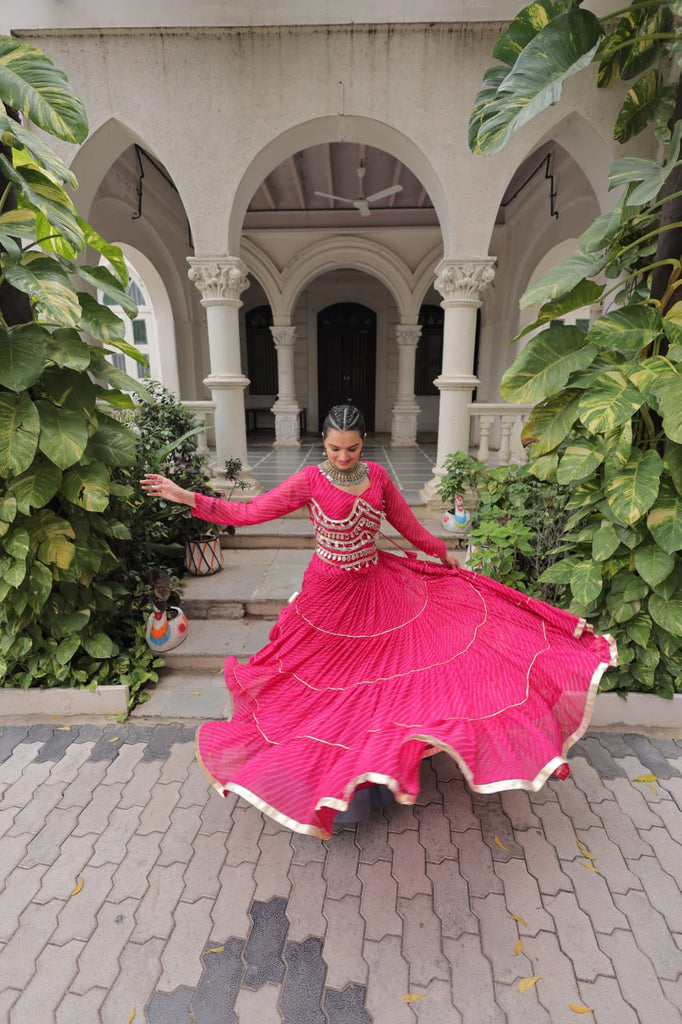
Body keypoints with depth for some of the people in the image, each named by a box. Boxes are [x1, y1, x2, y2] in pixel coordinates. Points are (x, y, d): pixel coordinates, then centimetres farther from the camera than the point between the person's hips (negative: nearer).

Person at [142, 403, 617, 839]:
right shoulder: (310, 481, -14)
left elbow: (406, 521, 10)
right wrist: (186, 497, -19)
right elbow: (248, 512, -13)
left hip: (379, 587, 4)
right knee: (329, 678, 11)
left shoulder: (377, 476, -3)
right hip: (331, 593, -4)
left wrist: (442, 552, 19)